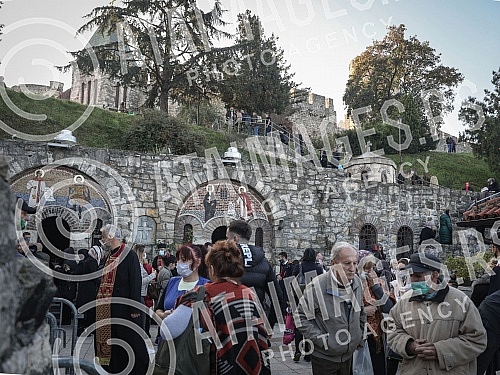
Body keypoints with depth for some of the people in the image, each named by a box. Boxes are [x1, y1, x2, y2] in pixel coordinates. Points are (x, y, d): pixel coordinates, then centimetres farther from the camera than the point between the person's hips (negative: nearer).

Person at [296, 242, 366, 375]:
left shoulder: (357, 282, -1)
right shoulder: (317, 286, -22)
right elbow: (301, 317, -16)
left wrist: (359, 336, 10)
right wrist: (321, 339, -19)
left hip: (349, 355, 6)